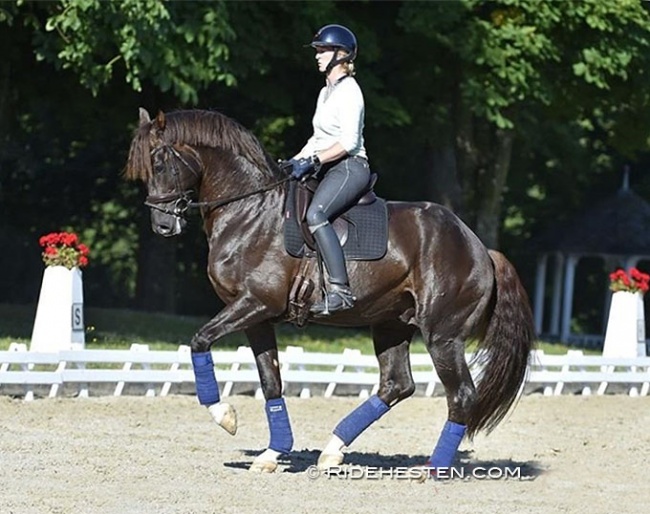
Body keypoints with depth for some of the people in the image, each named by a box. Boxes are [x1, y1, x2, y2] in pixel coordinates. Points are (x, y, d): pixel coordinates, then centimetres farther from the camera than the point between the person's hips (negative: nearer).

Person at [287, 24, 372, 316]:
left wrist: (313, 161, -22)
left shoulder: (348, 91, -9)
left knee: (315, 215, -33)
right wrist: (296, 161, 12)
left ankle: (340, 290, -39)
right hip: (328, 171, 11)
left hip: (350, 167, -11)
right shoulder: (326, 92, 20)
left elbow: (349, 141, -18)